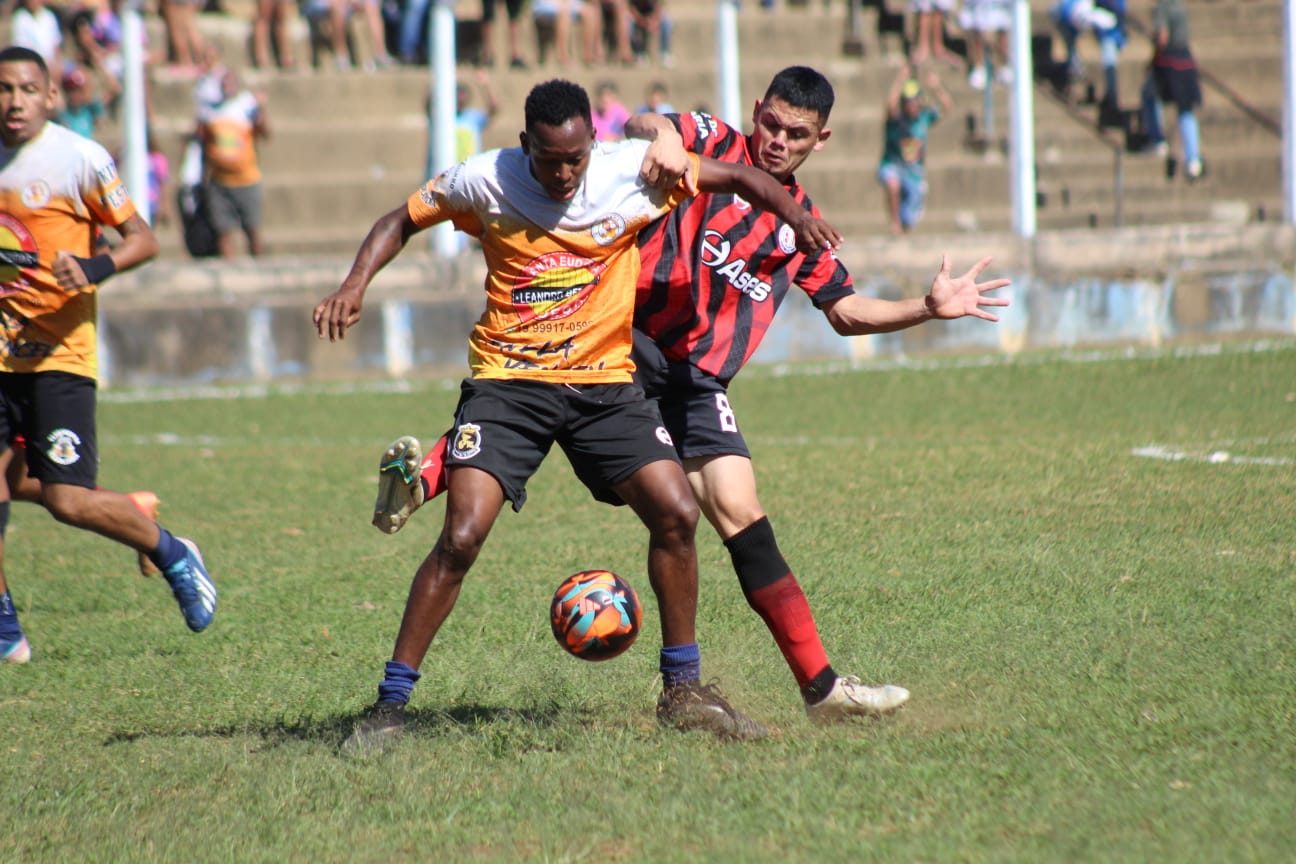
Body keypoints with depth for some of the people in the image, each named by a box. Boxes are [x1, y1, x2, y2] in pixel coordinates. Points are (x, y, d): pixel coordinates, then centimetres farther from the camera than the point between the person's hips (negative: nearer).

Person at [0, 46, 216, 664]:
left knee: (69, 501, -11)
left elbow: (143, 238, -6)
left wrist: (98, 267, -23)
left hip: (58, 353, -5)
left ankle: (172, 555, 15)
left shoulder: (80, 160, -6)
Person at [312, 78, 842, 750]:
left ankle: (682, 691, 7)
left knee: (676, 513, -10)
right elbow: (403, 220, 7)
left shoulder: (632, 171, -6)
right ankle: (389, 705, -6)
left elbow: (737, 177, 5)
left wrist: (796, 216, -9)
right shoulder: (483, 183, -9)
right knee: (461, 537, -16)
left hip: (604, 381, 2)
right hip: (508, 382, -2)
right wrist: (356, 284, -8)